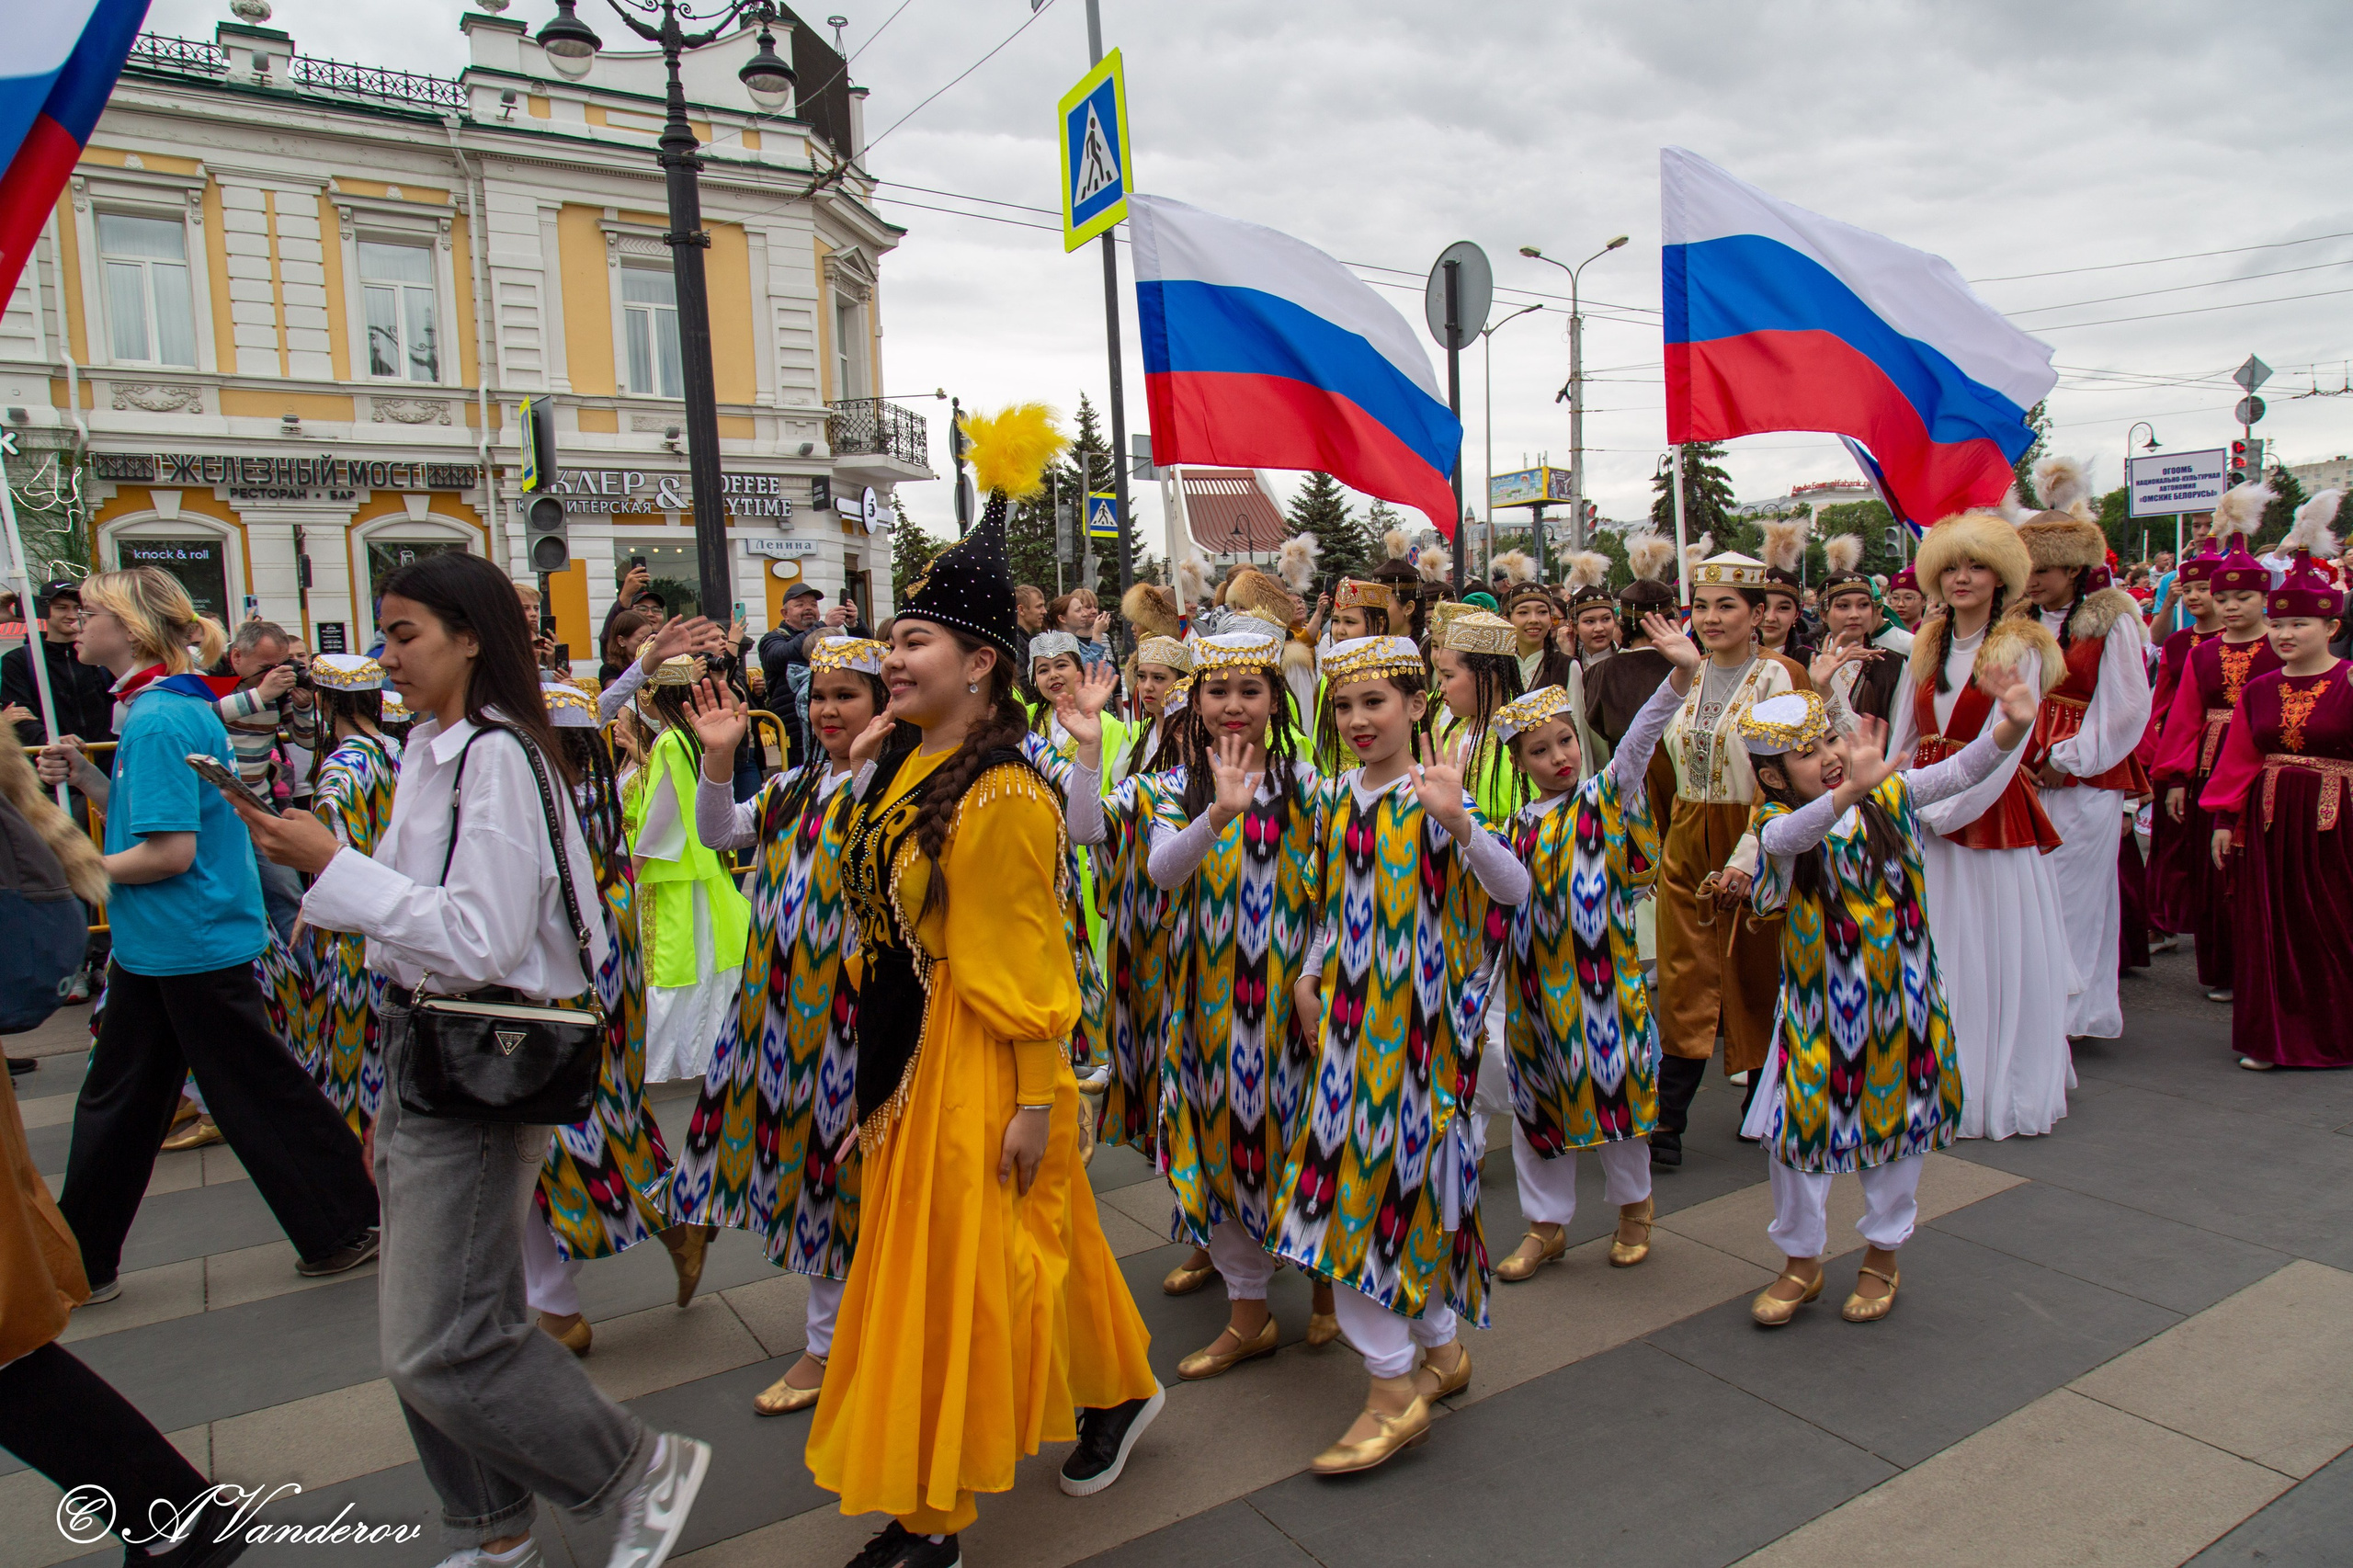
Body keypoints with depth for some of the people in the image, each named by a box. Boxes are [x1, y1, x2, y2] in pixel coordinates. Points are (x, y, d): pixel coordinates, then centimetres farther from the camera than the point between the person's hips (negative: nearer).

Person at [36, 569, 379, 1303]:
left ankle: (347, 1228, 16)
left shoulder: (158, 722, -20)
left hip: (190, 946, -10)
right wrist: (83, 777, 5)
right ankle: (81, 1262, 33)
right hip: (156, 946, 10)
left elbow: (171, 852, -24)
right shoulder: (168, 707, 9)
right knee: (116, 1101, 19)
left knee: (256, 1092, 2)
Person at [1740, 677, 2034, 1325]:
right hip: (1819, 1006, -3)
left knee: (1897, 1121, 14)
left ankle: (1883, 1254, 35)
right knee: (1797, 1125, 3)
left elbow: (1958, 771, -11)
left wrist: (2012, 726, -29)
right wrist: (1851, 789, -54)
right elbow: (1786, 839, -38)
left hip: (1900, 996, 3)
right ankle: (1802, 1262, 25)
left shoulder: (1890, 795, -3)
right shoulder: (1780, 828, -16)